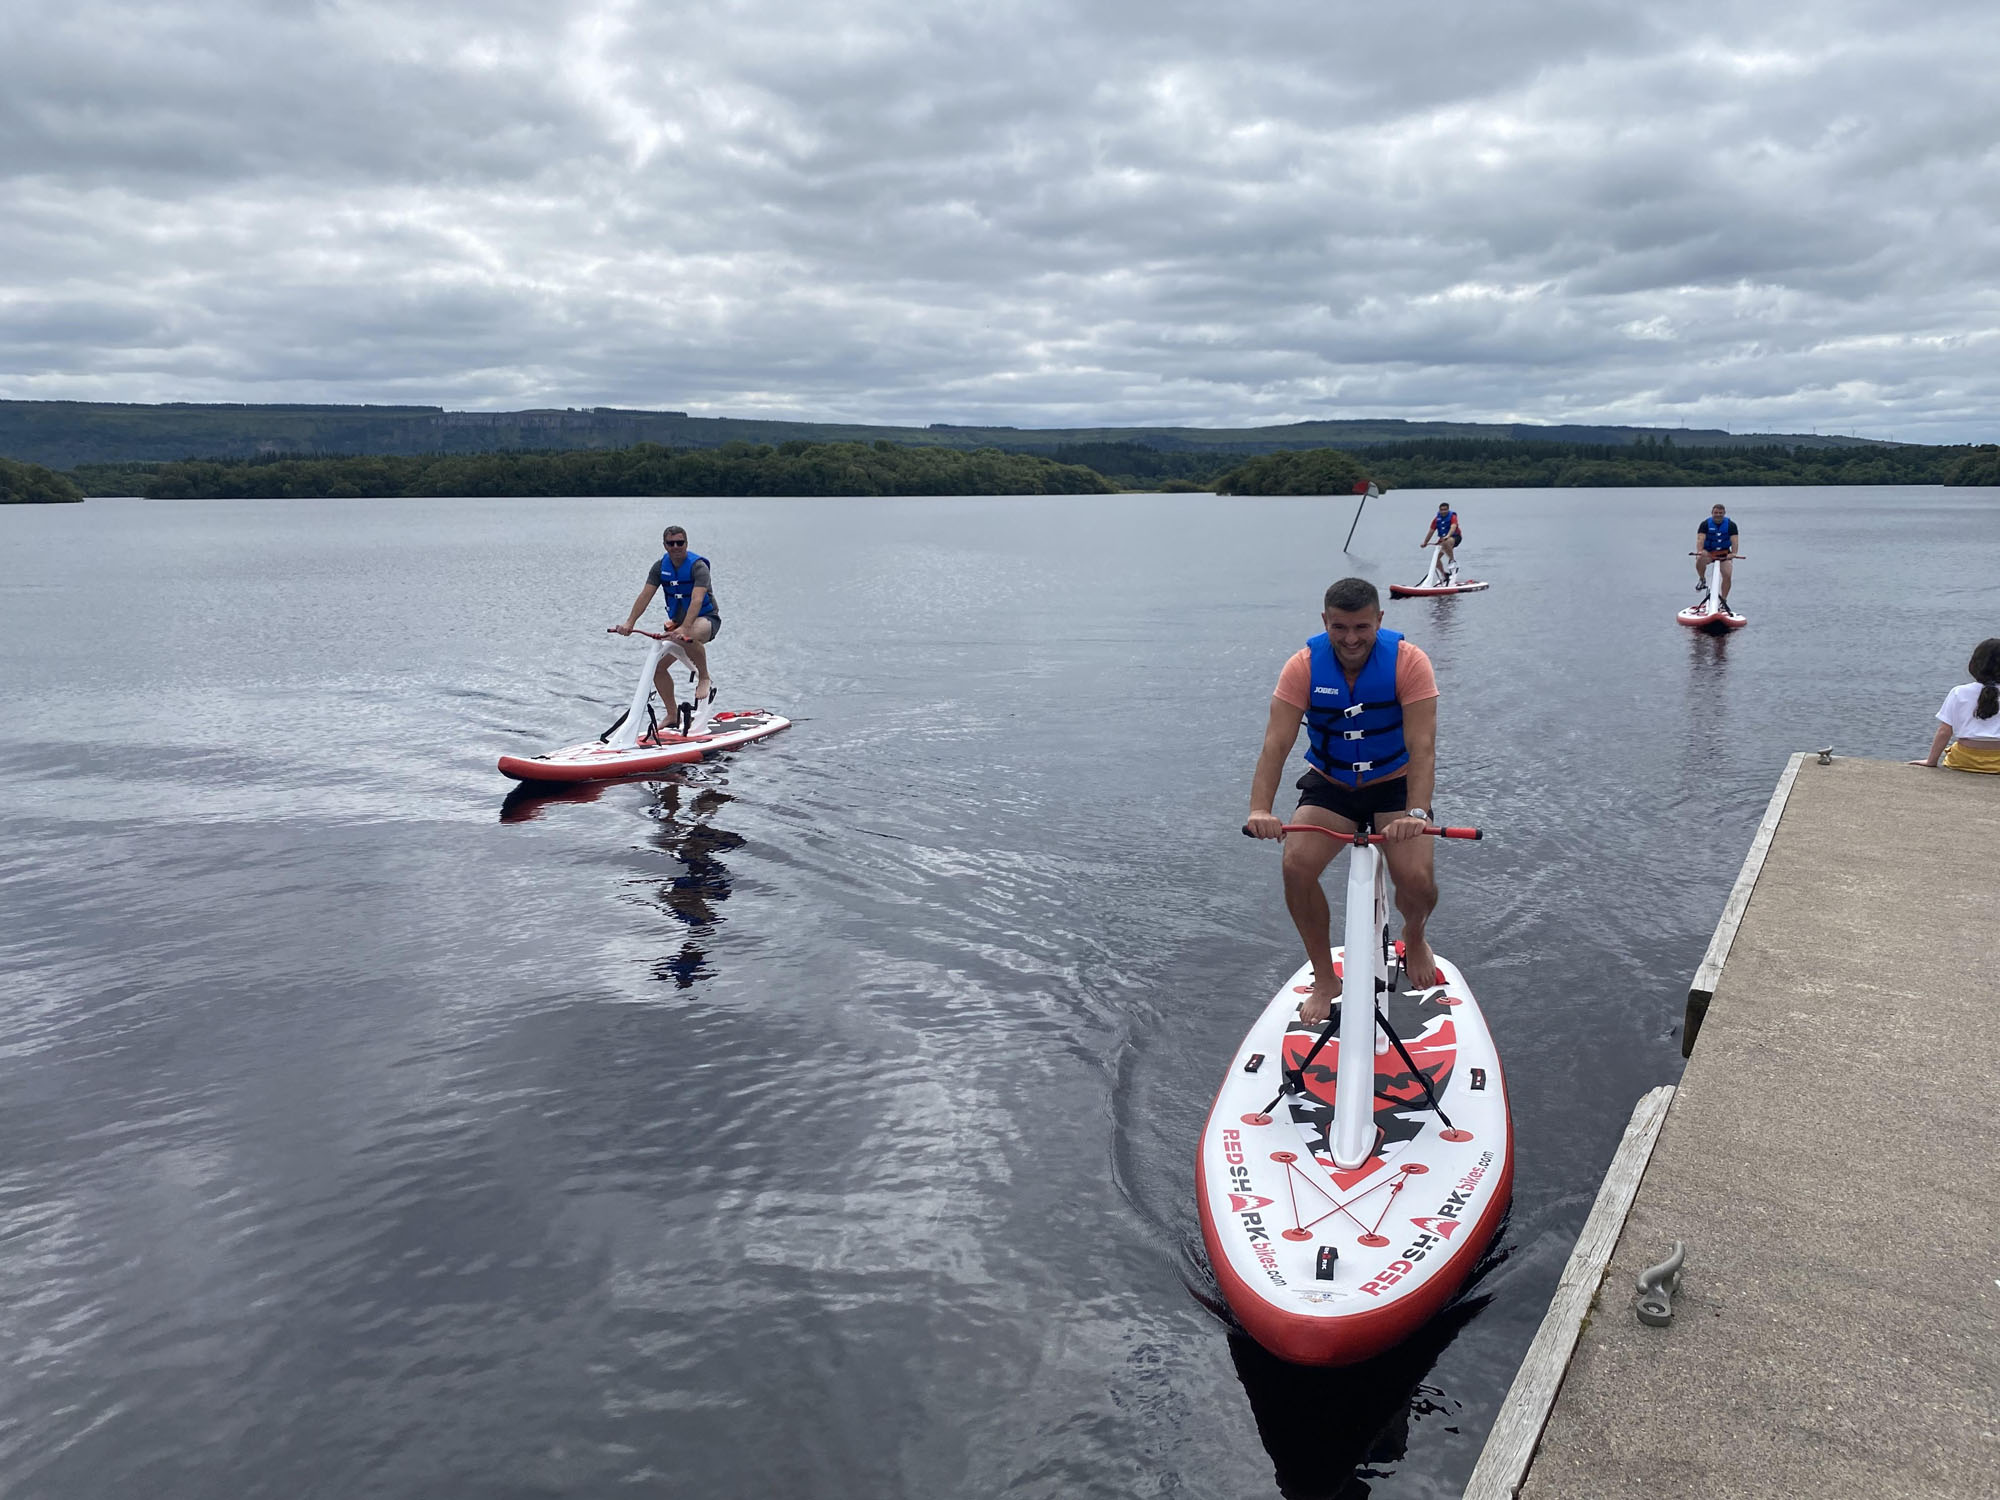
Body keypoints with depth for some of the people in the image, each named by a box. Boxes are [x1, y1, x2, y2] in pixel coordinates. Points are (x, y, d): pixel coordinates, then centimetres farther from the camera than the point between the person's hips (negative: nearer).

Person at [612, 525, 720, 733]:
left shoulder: (698, 566, -21)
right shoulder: (660, 567, -2)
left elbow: (697, 600, -35)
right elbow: (645, 595, -11)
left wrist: (684, 628, -49)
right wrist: (629, 623, -25)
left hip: (706, 618, -7)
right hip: (678, 620, 7)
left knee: (689, 638, -42)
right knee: (658, 666, -2)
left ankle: (705, 680, -20)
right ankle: (673, 715, 12)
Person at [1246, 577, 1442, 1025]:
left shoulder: (1408, 661, -19)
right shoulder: (1305, 665, -15)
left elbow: (1422, 745, -25)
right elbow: (1276, 743, -22)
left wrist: (1415, 812, -40)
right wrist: (1261, 808, -37)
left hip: (1394, 784, -1)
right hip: (1329, 785, 2)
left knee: (1417, 878, -23)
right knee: (1296, 866, -23)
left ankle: (1414, 939, 18)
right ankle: (1325, 980, -1)